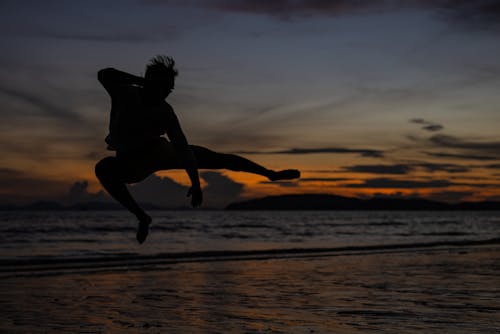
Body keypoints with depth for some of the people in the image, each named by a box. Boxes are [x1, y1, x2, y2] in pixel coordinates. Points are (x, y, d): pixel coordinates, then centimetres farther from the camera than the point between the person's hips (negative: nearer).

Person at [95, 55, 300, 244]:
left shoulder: (165, 112, -18)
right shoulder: (125, 94, -23)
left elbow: (183, 148, -17)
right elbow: (104, 75, -42)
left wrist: (196, 183, -21)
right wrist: (140, 81, -46)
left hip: (157, 151, 2)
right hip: (130, 163, -2)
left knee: (219, 158, -1)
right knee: (103, 168, -40)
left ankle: (271, 174, 16)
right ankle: (142, 217, -28)